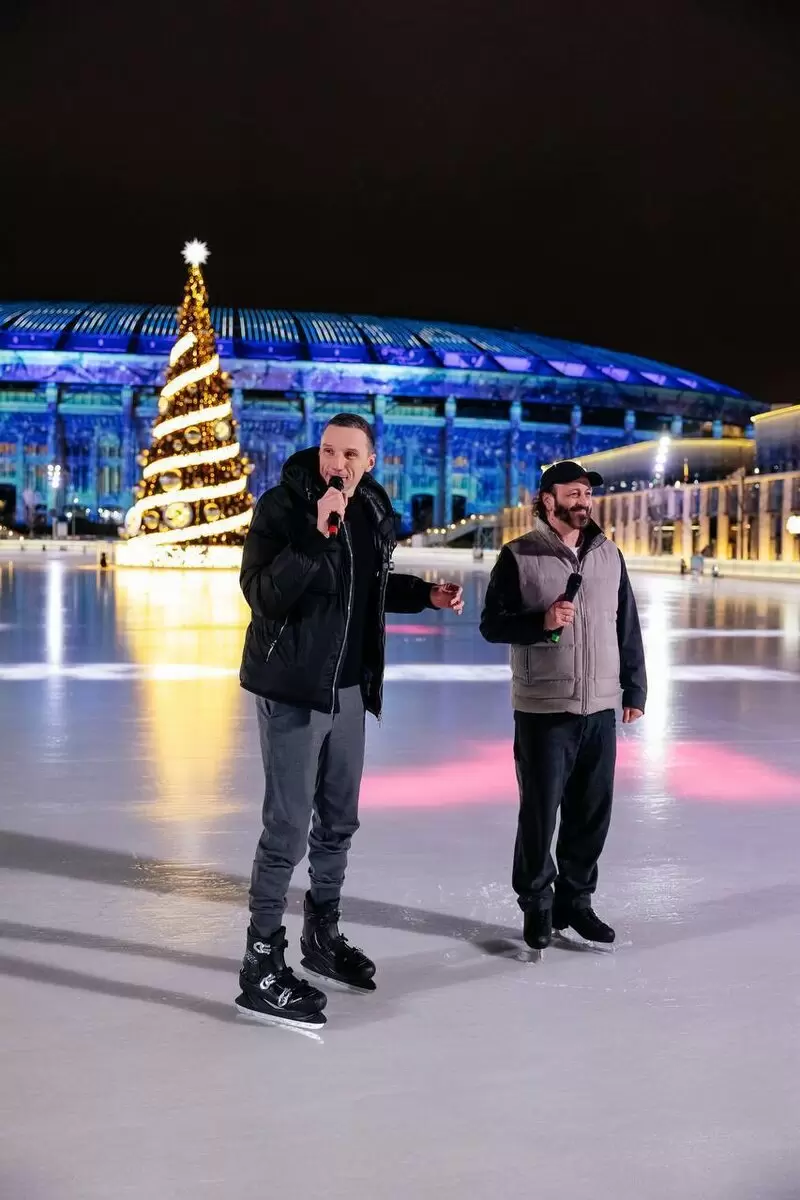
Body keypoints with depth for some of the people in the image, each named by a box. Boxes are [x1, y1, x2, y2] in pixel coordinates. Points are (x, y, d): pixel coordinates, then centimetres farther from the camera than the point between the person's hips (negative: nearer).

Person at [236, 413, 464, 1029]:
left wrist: (425, 593, 9)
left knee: (339, 820, 17)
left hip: (349, 689, 7)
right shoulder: (282, 506, -15)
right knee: (288, 827, -5)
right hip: (292, 690, -7)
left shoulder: (375, 514, 5)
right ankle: (262, 965, 8)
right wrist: (317, 533, -33)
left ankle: (323, 935, 35)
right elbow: (264, 595, -27)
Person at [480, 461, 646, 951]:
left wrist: (634, 690, 10)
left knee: (592, 813, 9)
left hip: (601, 709, 4)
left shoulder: (610, 554, 8)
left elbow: (628, 629, 12)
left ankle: (576, 900, 25)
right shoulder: (519, 557, -5)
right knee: (540, 812, 3)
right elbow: (492, 624, -5)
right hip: (543, 709, -4)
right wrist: (541, 622, -21)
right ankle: (537, 905, 20)